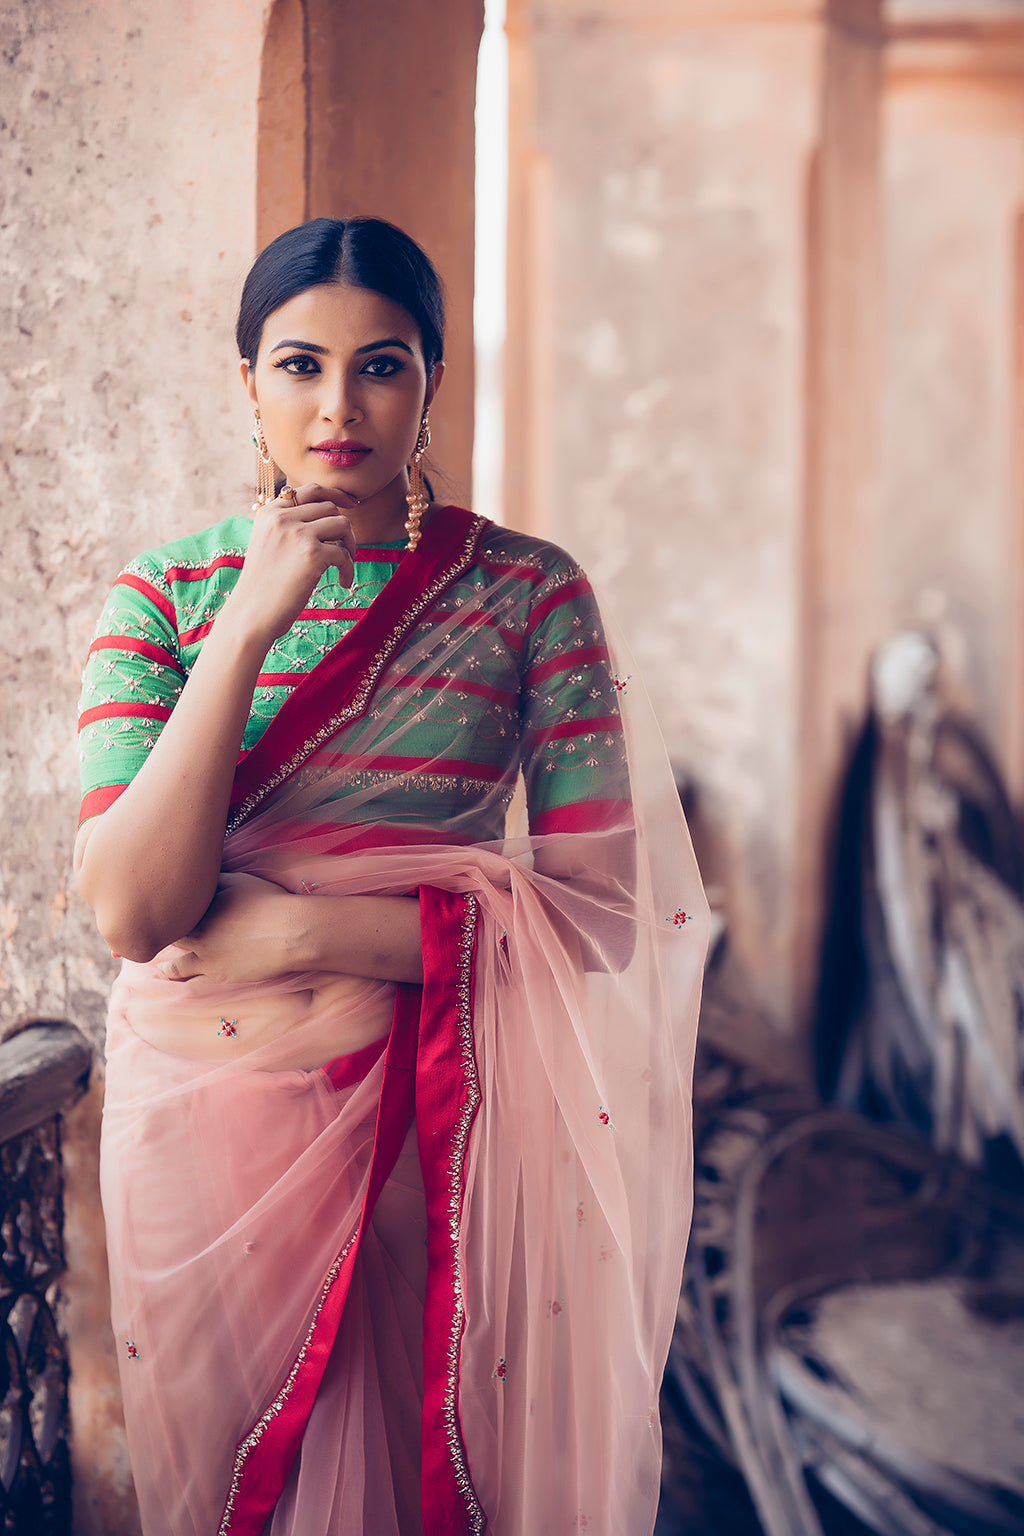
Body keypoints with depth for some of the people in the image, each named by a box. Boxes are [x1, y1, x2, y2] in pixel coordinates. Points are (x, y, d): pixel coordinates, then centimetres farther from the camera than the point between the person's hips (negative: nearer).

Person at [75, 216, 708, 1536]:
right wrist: (253, 622, -20)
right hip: (201, 1114, 1)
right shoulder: (162, 594, -3)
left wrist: (301, 931, -16)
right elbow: (132, 912, -15)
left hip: (434, 1117, -1)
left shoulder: (528, 592, -6)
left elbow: (598, 915, -11)